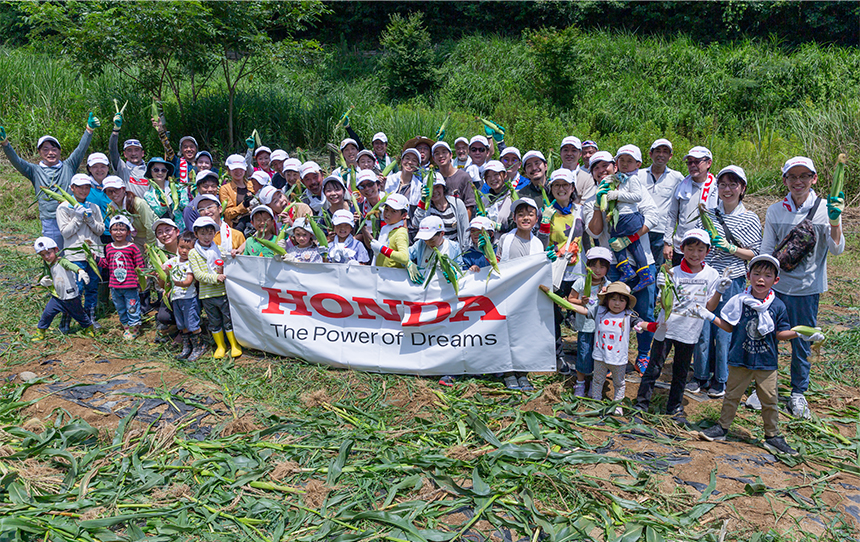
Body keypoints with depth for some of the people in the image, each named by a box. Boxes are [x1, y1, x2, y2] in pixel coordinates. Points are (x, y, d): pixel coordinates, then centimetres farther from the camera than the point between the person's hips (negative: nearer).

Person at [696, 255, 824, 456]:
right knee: (732, 395, 11)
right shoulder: (739, 301, -5)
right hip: (740, 360, 0)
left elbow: (780, 334, 1)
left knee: (769, 400, 8)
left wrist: (799, 334, -13)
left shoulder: (778, 306, -3)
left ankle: (772, 436, 23)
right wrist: (710, 317, -5)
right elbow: (729, 327, 3)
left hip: (767, 363, 0)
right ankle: (722, 427, 25)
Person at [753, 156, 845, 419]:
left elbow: (837, 249, -15)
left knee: (802, 344, 9)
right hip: (776, 286, 1)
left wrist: (834, 221, -30)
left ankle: (798, 393, 27)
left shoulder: (825, 208, -4)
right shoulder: (775, 211, 2)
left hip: (807, 289, -1)